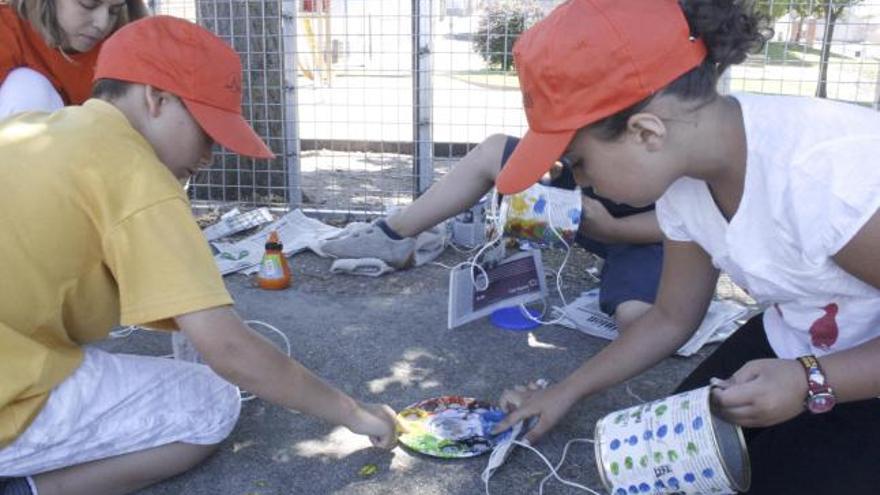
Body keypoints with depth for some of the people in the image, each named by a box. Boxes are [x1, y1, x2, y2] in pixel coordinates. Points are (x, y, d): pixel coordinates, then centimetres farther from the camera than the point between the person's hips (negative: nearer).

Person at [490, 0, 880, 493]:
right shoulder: (685, 183, -11)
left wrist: (811, 382, -32)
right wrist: (565, 392, 8)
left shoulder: (829, 171, -38)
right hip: (791, 351, 6)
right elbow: (671, 318, 4)